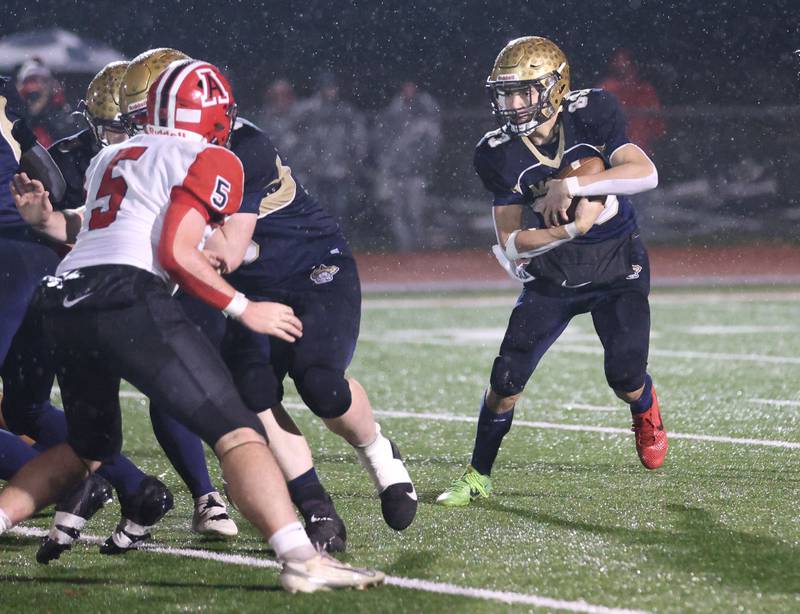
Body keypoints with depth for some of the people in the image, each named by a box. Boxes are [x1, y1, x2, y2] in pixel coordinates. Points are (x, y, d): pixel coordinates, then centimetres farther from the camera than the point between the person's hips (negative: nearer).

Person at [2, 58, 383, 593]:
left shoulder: (110, 157, 27)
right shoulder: (212, 162, 6)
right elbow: (176, 253, -5)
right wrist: (245, 309, 2)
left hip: (62, 300, 7)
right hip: (127, 299, -7)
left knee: (88, 449, 28)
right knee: (237, 434, -9)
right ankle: (301, 559, -25)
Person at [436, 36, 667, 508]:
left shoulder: (590, 115, -18)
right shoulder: (500, 154, -14)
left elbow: (646, 174, -29)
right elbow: (511, 244, -13)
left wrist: (571, 185, -36)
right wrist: (568, 230, -30)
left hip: (617, 266, -1)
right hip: (553, 273, 1)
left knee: (625, 375, -8)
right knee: (507, 379, -7)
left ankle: (646, 413, 30)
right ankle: (478, 477, 11)